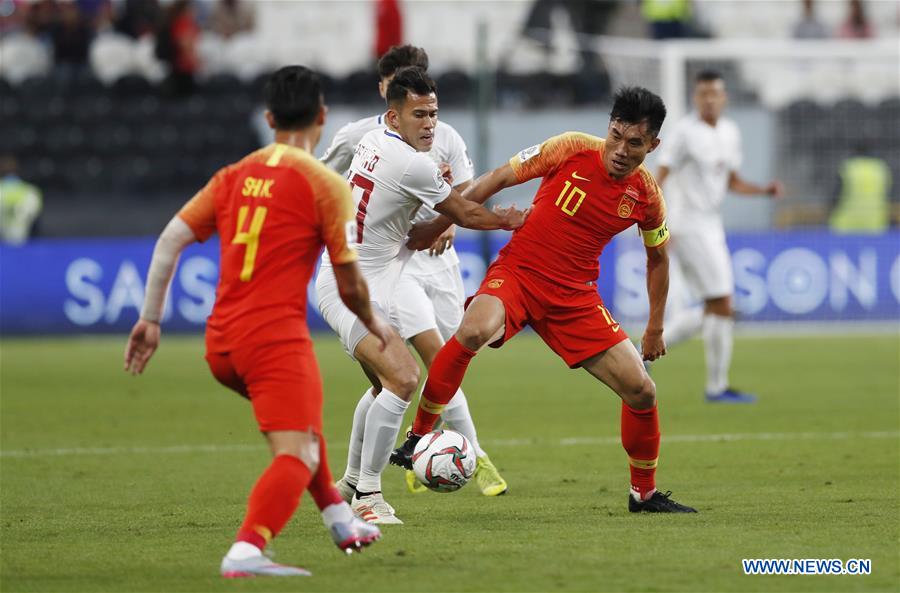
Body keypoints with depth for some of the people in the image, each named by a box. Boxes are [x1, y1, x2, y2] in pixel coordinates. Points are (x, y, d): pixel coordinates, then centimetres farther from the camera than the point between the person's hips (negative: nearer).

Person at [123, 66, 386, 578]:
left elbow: (170, 240, 7)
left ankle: (339, 520, 38)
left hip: (221, 343, 7)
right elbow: (350, 285, -2)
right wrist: (374, 324, 18)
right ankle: (247, 550, -35)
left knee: (303, 420, 31)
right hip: (277, 337, -7)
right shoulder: (327, 185, -3)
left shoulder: (234, 176, 13)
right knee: (298, 455, -14)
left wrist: (150, 319, 12)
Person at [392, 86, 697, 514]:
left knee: (641, 391, -3)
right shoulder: (573, 150, -11)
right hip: (516, 273, -4)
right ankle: (418, 435, -20)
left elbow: (657, 257, 17)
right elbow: (498, 179, -3)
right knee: (474, 331, -37)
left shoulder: (646, 195, -1)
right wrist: (436, 227, -3)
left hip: (574, 297, 4)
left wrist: (655, 328, 19)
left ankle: (644, 492, 21)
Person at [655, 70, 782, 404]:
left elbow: (732, 181, 19)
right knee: (722, 306, -10)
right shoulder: (686, 132, -11)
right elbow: (659, 179, -13)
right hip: (688, 226, -9)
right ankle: (717, 387, -2)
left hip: (710, 226, 9)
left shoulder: (730, 132, 11)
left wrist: (765, 190, 1)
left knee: (713, 311, 11)